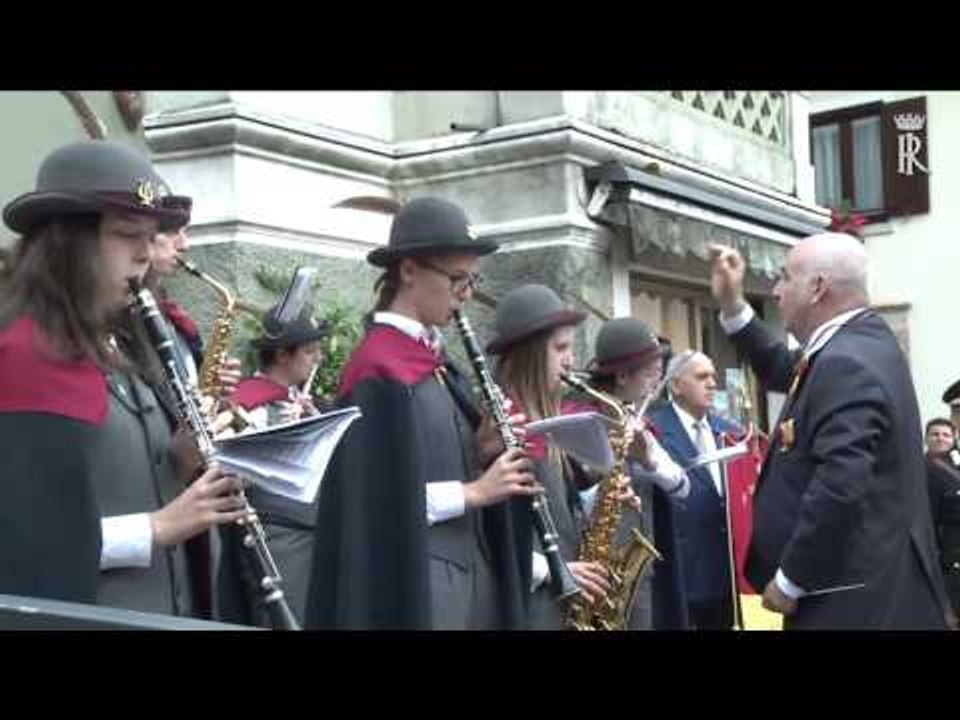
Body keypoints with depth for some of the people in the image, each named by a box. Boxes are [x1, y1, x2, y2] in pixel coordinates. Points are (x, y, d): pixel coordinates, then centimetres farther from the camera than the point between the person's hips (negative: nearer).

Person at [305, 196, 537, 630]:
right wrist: (472, 491, -17)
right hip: (416, 584, -9)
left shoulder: (434, 359, 12)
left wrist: (481, 452, 0)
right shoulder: (377, 368, -15)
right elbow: (378, 498, -20)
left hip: (469, 573, 9)